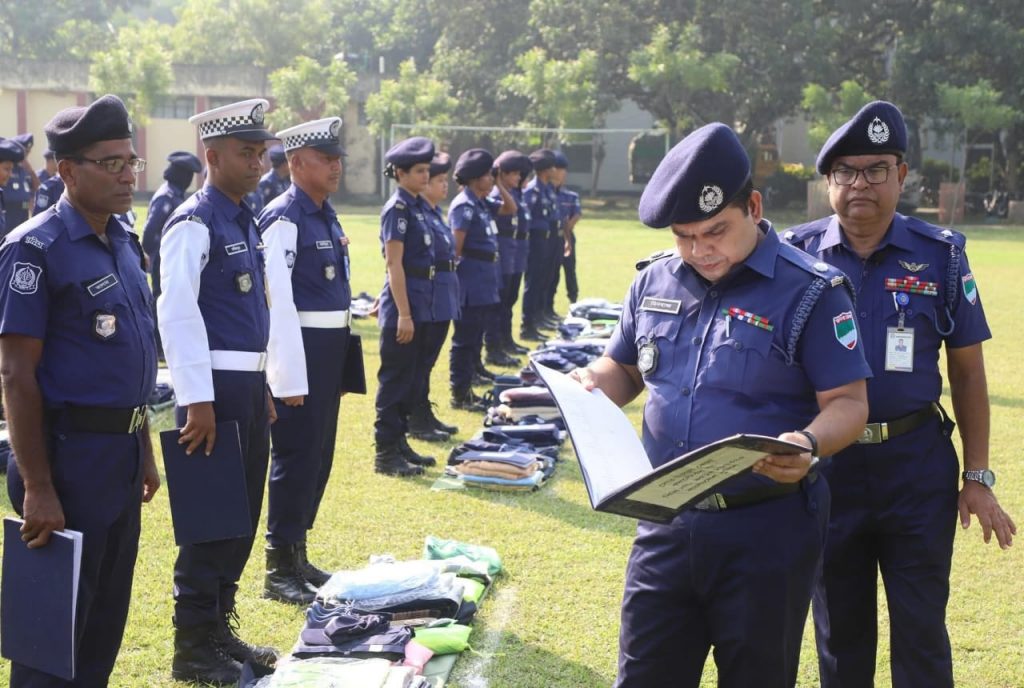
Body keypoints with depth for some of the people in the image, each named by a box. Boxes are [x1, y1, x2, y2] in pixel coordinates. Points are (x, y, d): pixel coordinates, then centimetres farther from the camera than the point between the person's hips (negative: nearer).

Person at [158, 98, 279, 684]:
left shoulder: (246, 222, 14)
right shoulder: (194, 224, -13)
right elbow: (177, 313, -19)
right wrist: (198, 400, -22)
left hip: (251, 382, 9)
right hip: (217, 385, -9)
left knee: (243, 513, 15)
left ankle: (220, 628, 27)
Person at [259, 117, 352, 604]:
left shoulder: (327, 215, 12)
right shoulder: (284, 219, -16)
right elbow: (277, 302, -19)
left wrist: (339, 363, 17)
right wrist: (290, 377, -21)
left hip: (331, 347, 9)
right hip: (301, 349, -9)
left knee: (319, 457, 15)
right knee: (296, 458, -2)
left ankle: (297, 554, 28)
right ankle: (280, 570, 8)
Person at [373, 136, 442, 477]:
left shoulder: (418, 206, 12)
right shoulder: (397, 209, -13)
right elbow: (394, 264, -17)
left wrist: (416, 311, 18)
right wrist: (403, 314, -20)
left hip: (421, 305, 9)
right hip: (402, 306, -9)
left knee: (411, 378, 15)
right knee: (395, 380, -2)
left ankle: (399, 442, 25)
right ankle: (385, 453, 5)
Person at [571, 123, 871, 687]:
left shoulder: (809, 291, -10)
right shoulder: (654, 282, 6)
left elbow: (848, 401, -10)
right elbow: (622, 369, 19)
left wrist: (810, 444, -31)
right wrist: (592, 385, -4)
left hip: (767, 532, -4)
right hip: (665, 526, 5)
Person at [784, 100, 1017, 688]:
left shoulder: (941, 255, -2)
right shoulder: (796, 255, -1)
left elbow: (967, 371, 3)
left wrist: (978, 479, 0)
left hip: (918, 465, -1)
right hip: (826, 465, 1)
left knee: (921, 629, 4)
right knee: (840, 628, 13)